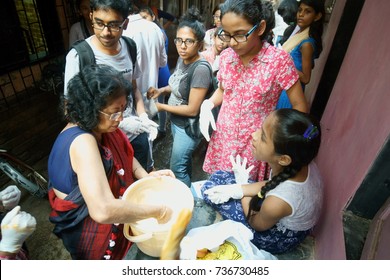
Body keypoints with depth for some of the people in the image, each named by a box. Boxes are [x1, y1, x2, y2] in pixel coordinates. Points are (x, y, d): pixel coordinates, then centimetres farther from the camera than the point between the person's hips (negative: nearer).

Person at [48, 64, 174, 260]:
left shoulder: (96, 127, -10)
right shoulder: (83, 141, -36)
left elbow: (124, 155, 7)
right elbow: (103, 211, -46)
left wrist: (146, 176, -10)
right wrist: (156, 211, -35)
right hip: (89, 231, -7)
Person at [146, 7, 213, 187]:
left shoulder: (200, 69, -28)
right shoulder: (182, 58, -3)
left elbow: (192, 110, -25)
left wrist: (162, 107, -16)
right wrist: (162, 90, -4)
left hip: (188, 128, -8)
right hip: (176, 122, 8)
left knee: (177, 168, 6)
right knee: (185, 158, 26)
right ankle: (188, 189, 51)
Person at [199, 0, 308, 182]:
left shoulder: (279, 60, -16)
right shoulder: (226, 56, -3)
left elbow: (300, 107, -10)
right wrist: (208, 104, -5)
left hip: (254, 144, -3)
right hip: (223, 139, 4)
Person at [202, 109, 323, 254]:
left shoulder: (277, 202, -43)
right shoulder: (301, 162, -26)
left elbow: (257, 224, -17)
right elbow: (275, 184, -4)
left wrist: (242, 183, -7)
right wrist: (237, 190, -14)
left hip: (280, 238, -5)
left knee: (209, 188, -6)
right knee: (218, 176, 6)